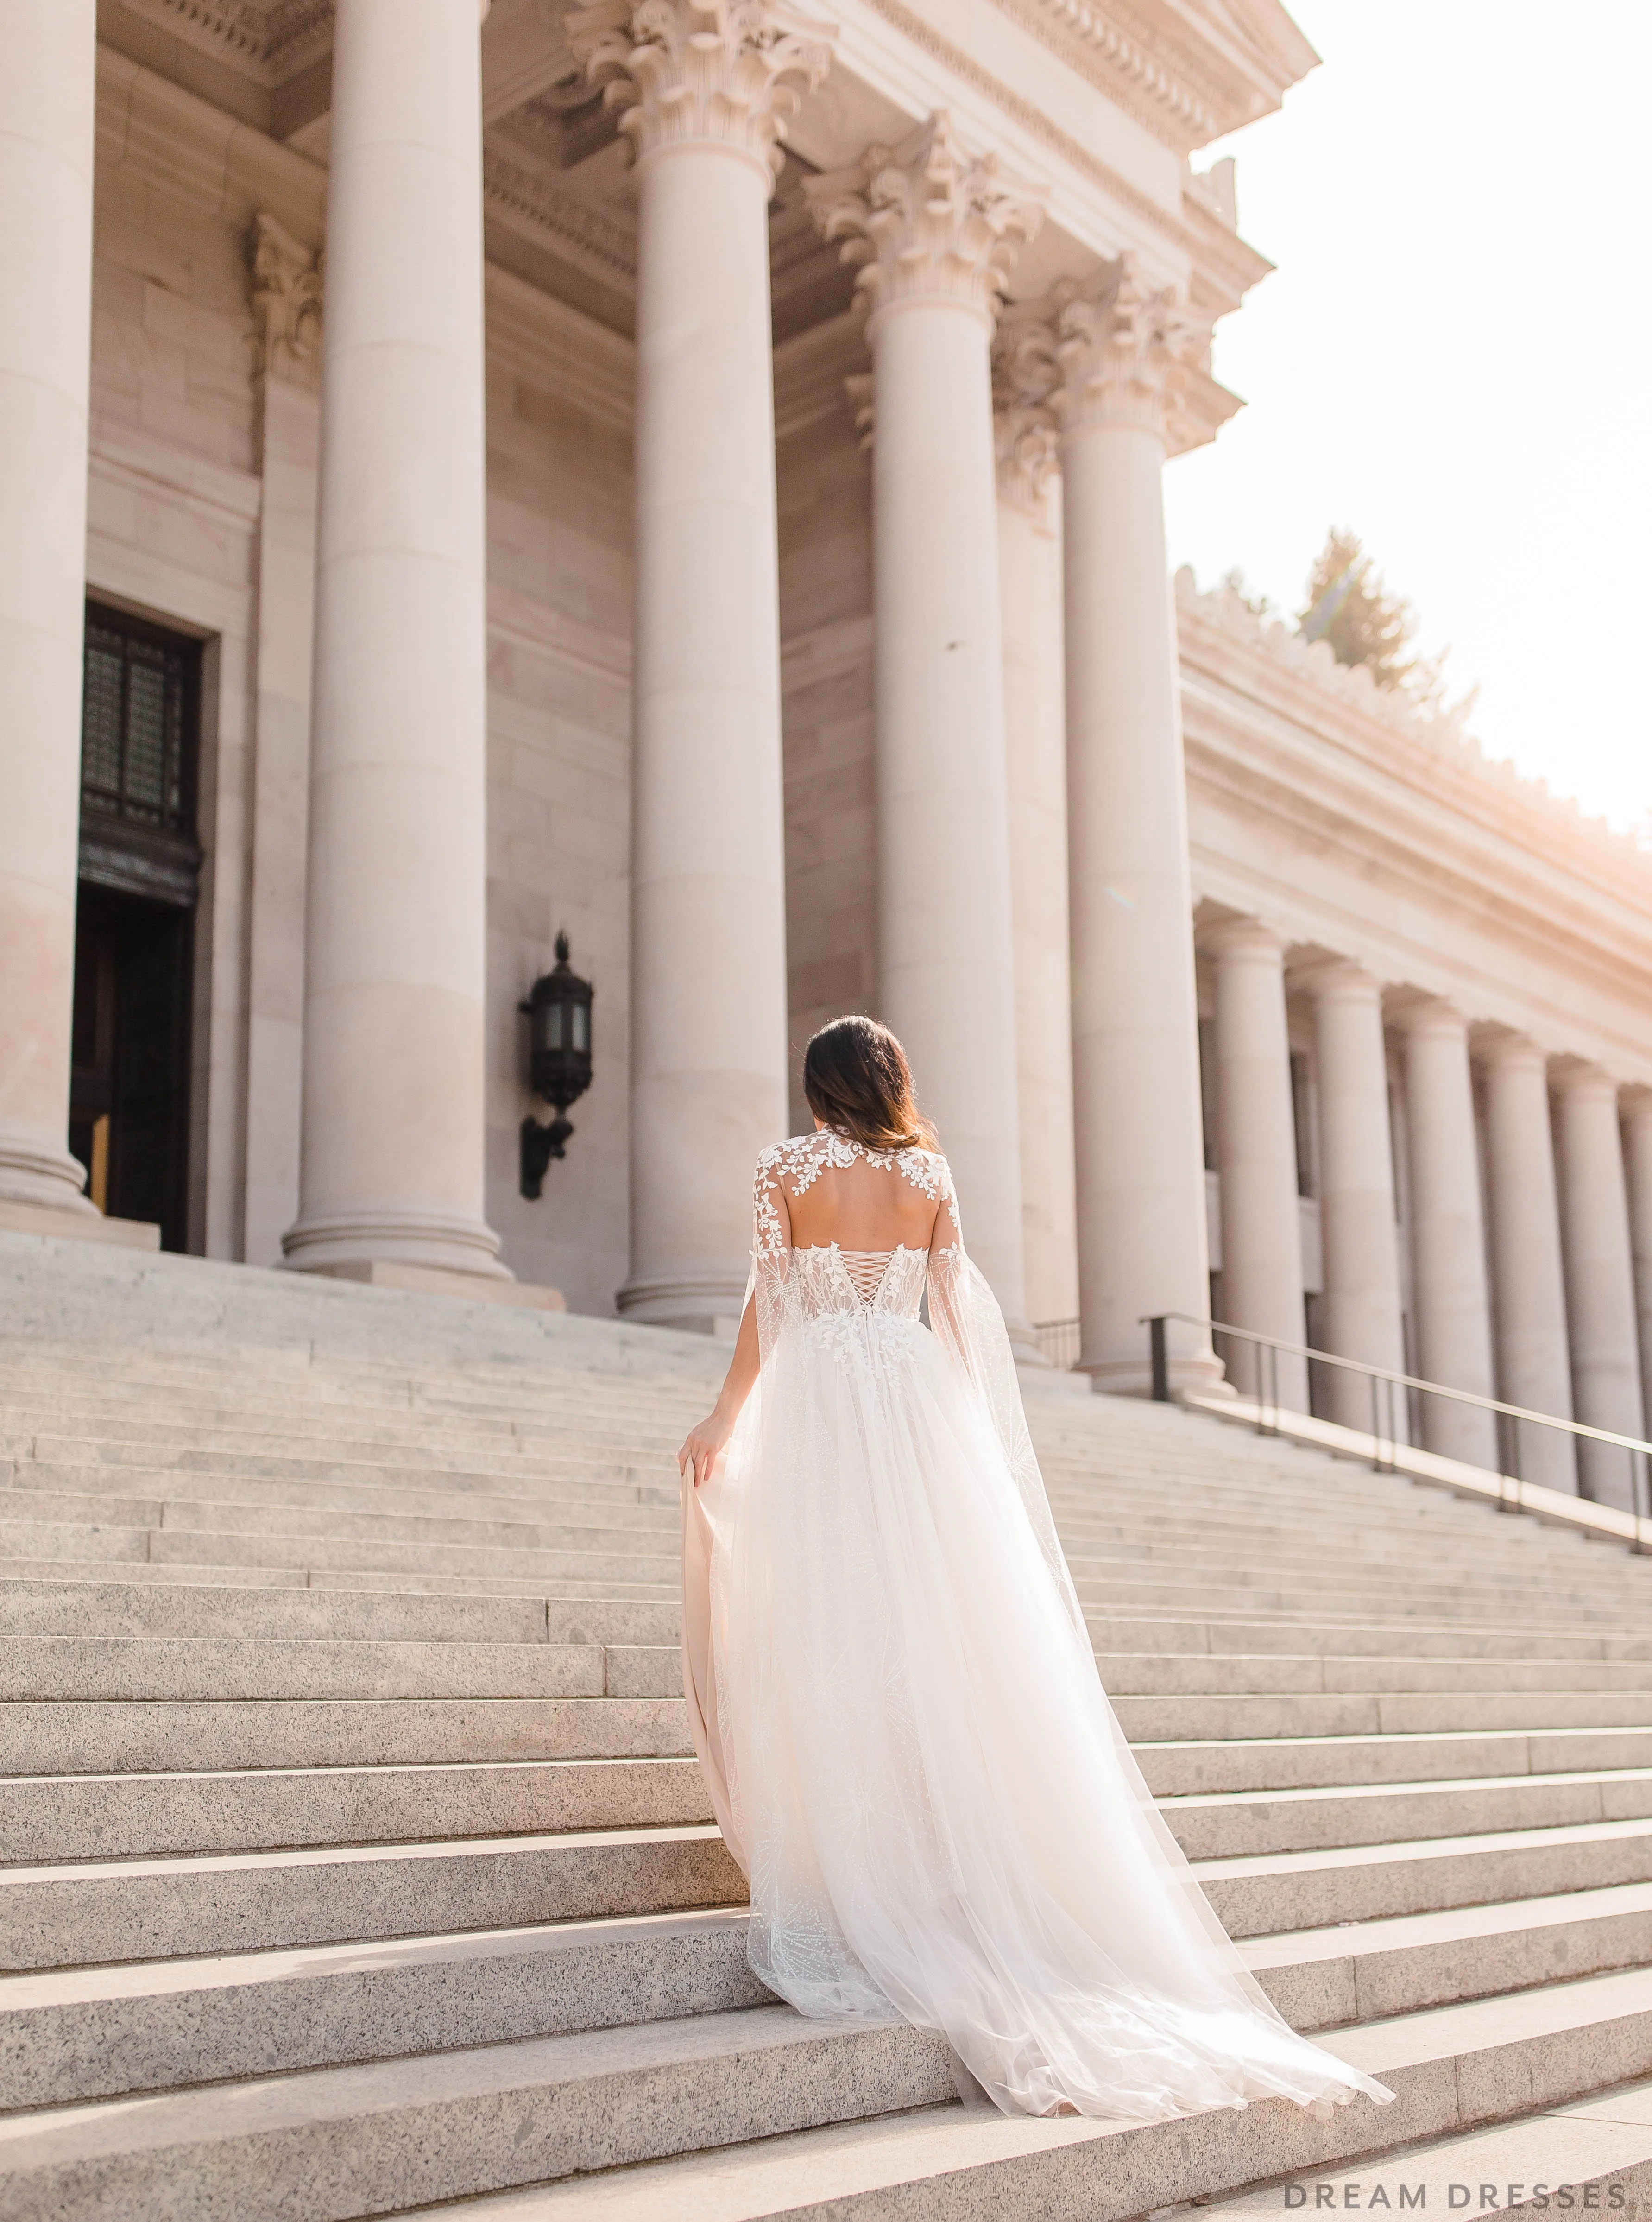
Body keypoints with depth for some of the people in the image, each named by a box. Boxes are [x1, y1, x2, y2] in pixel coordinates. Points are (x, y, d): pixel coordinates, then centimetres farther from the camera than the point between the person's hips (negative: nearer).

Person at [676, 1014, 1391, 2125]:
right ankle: (951, 1844, 7)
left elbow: (769, 1302, -3)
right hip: (920, 1402, 3)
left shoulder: (789, 1166, 1)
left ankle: (848, 1861, -1)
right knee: (939, 1625, 4)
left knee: (832, 1626, 0)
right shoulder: (931, 1173, 7)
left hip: (817, 1397, -2)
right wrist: (970, 1436, 13)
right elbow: (958, 1304, 7)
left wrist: (725, 1419, 4)